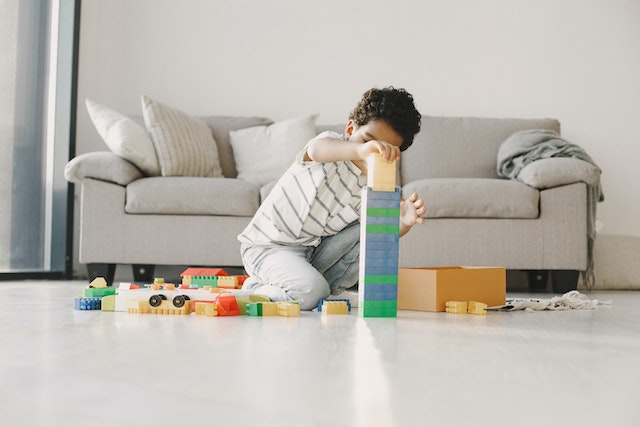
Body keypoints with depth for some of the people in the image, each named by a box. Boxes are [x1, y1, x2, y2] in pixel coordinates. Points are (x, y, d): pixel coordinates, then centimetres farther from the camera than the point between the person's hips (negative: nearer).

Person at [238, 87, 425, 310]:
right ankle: (256, 289, 2)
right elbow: (317, 150, -44)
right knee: (311, 292, -29)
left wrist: (404, 222, -30)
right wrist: (361, 149, -65)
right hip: (269, 245, -6)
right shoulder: (333, 144, -17)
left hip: (314, 248, 7)